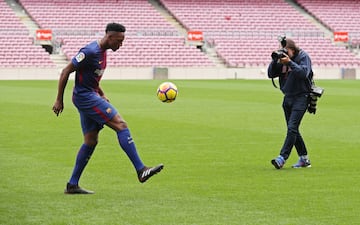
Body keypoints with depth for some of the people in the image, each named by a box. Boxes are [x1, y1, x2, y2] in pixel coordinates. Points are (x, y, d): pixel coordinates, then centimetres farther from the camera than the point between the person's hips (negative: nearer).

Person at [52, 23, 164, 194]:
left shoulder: (102, 51, 12)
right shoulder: (90, 51, -18)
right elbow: (66, 72, -16)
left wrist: (101, 94, 16)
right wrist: (59, 100, -15)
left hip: (91, 97, 10)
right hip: (85, 97, -10)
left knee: (91, 141, 10)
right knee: (121, 125, -15)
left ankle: (72, 185, 13)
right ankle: (141, 170, -17)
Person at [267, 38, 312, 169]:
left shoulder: (303, 57, -8)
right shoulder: (282, 58, 7)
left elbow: (304, 73, -23)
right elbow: (271, 74, 5)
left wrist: (289, 62, -28)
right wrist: (275, 61, -11)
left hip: (301, 97, -7)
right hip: (288, 98, 7)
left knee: (292, 128, -15)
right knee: (293, 130, 9)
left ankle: (282, 158, -21)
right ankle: (304, 159, 17)